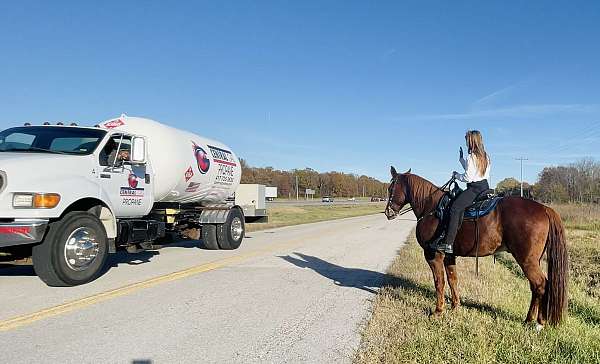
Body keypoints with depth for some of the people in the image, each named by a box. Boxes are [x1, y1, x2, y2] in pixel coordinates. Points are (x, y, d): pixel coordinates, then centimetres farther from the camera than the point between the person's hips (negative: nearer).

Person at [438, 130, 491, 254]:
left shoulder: (471, 157, -12)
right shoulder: (485, 156, 17)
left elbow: (468, 178, -17)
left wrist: (456, 175, 1)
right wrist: (461, 159, 32)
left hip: (474, 188, -11)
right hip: (485, 187, 11)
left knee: (455, 208, -22)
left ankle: (448, 243, -35)